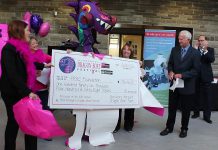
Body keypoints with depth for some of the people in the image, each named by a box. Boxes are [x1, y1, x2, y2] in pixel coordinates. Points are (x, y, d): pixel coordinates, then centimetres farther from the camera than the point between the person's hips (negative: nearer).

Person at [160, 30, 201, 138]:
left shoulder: (195, 53, -9)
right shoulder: (174, 50, 5)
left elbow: (196, 70, -11)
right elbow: (170, 63, 10)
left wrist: (182, 75, -20)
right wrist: (170, 72, -11)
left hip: (187, 86, -3)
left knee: (186, 109, 10)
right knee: (172, 107, 11)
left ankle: (184, 129, 26)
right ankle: (169, 127, 24)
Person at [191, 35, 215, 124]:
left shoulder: (210, 50, 2)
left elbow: (212, 60, -13)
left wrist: (205, 50, -21)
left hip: (206, 76, -1)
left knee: (207, 97, 2)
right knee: (196, 96, 11)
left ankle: (207, 116, 10)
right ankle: (196, 112, 26)